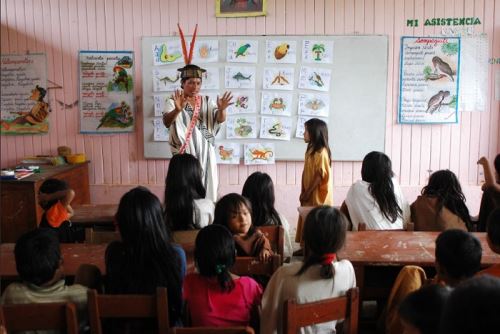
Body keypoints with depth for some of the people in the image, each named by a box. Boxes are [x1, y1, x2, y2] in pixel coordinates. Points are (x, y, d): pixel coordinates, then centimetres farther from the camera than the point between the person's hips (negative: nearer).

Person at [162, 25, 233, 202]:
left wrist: (221, 109, -28)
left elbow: (220, 120, -5)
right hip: (184, 153, -3)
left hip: (205, 153, 4)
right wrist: (177, 110, -41)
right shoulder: (173, 101, -4)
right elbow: (167, 122, -21)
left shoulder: (207, 101, 7)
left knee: (206, 189, 8)